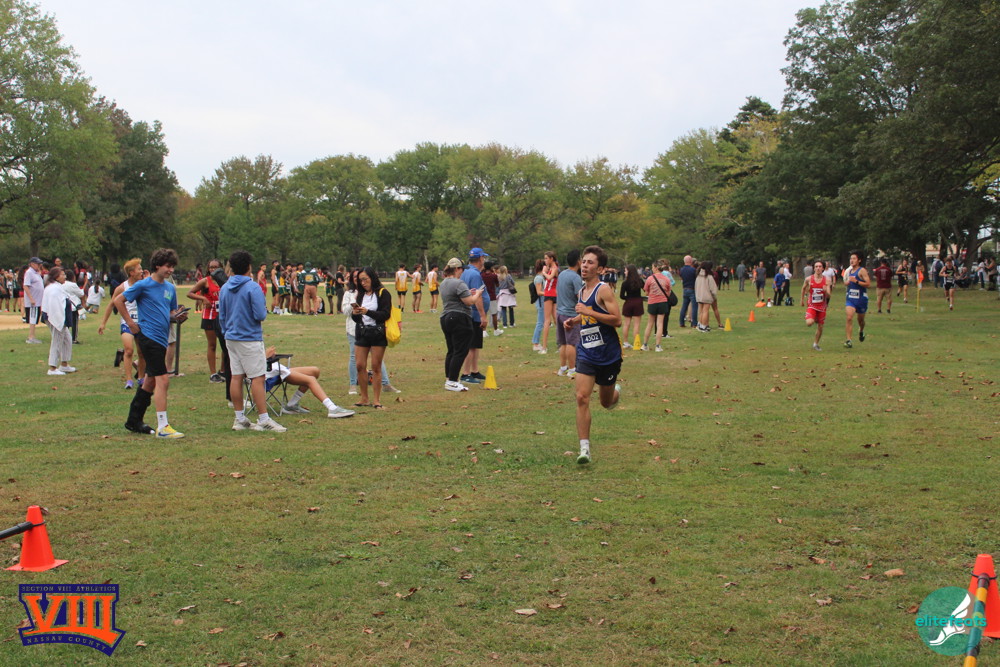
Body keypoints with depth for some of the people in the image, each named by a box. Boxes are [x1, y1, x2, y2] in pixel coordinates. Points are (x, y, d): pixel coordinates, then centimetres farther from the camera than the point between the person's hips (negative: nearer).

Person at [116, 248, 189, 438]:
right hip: (148, 337, -8)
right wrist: (131, 323, -7)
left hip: (161, 339, 8)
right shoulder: (143, 285, -8)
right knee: (163, 380, -13)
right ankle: (162, 427, -11)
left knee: (150, 381, 15)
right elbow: (118, 300, -5)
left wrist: (178, 316, -2)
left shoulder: (171, 288, 13)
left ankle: (134, 421, 27)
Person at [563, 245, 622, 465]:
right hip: (586, 354, 5)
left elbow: (617, 320, -21)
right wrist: (574, 321, 6)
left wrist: (588, 312, -24)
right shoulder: (581, 291, 9)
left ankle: (616, 391, 51)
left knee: (607, 402, 13)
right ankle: (584, 448, -8)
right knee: (582, 398, -12)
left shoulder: (604, 290, -13)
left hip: (608, 354, -5)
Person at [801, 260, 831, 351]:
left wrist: (826, 291, -30)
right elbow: (804, 288, 13)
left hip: (822, 306, 2)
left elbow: (828, 296, -9)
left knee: (820, 327, 8)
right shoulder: (809, 279, -8)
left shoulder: (826, 280, -6)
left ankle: (816, 344, 30)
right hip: (811, 305, -1)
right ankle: (813, 319, 13)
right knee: (809, 323, -25)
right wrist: (802, 299, 17)